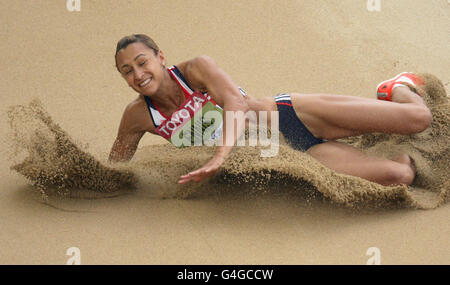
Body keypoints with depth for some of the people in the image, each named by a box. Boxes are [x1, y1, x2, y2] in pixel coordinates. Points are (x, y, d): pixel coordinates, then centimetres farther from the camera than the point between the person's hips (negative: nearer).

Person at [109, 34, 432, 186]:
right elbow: (114, 169, 8)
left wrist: (219, 157, -44)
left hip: (290, 114, -2)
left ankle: (397, 89, 27)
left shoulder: (196, 69, -13)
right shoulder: (138, 117, -3)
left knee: (419, 118, -12)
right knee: (399, 176, -12)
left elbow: (236, 102, -29)